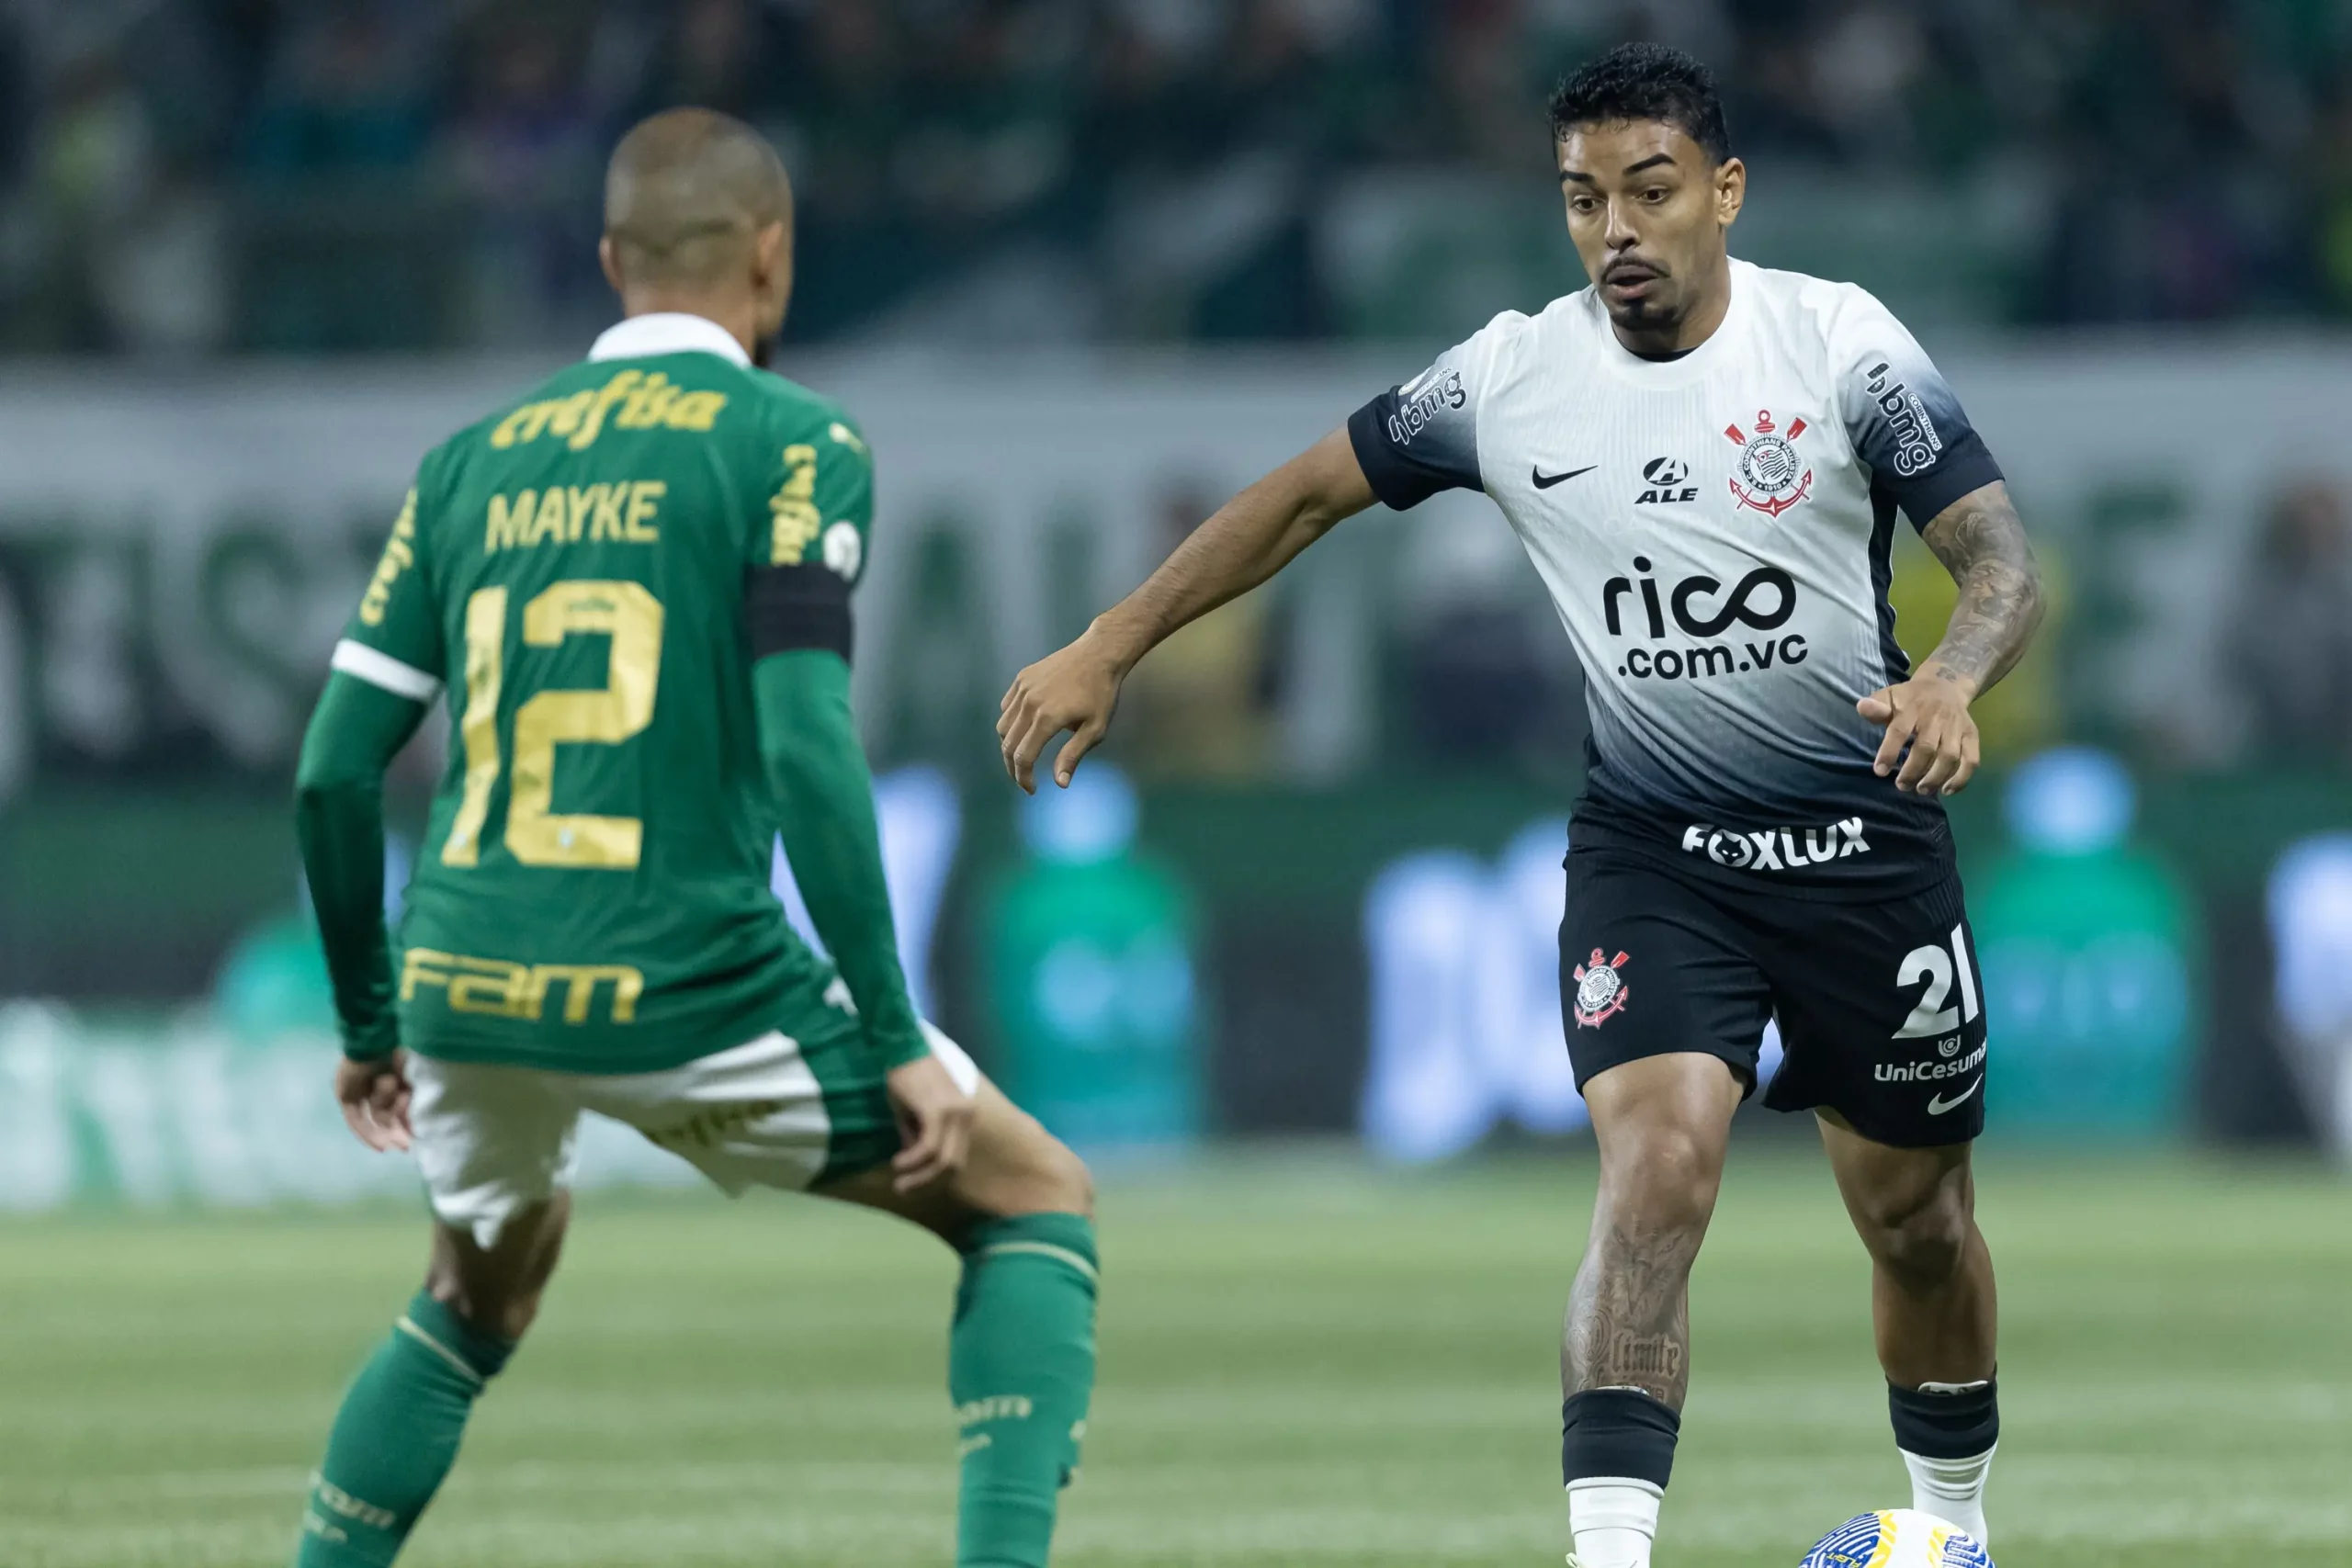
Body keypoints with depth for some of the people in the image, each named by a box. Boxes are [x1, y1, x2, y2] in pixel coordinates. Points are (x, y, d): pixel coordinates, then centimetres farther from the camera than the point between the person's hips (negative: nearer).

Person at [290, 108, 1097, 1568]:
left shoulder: (470, 463, 14)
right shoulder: (791, 440, -1)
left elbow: (336, 770, 12)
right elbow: (806, 751, -12)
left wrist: (370, 1026, 25)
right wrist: (896, 1042, -9)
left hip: (466, 993, 5)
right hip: (687, 990, -5)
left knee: (484, 1286, 33)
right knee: (1039, 1199, 12)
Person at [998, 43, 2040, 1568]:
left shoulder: (1839, 343, -12)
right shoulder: (1513, 378, -6)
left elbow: (2003, 558, -15)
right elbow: (1312, 493, 6)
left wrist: (1952, 682, -38)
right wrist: (1107, 648, 4)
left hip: (1865, 841, 0)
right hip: (1651, 855, 0)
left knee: (1916, 1216, 12)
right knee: (1658, 1163, -23)